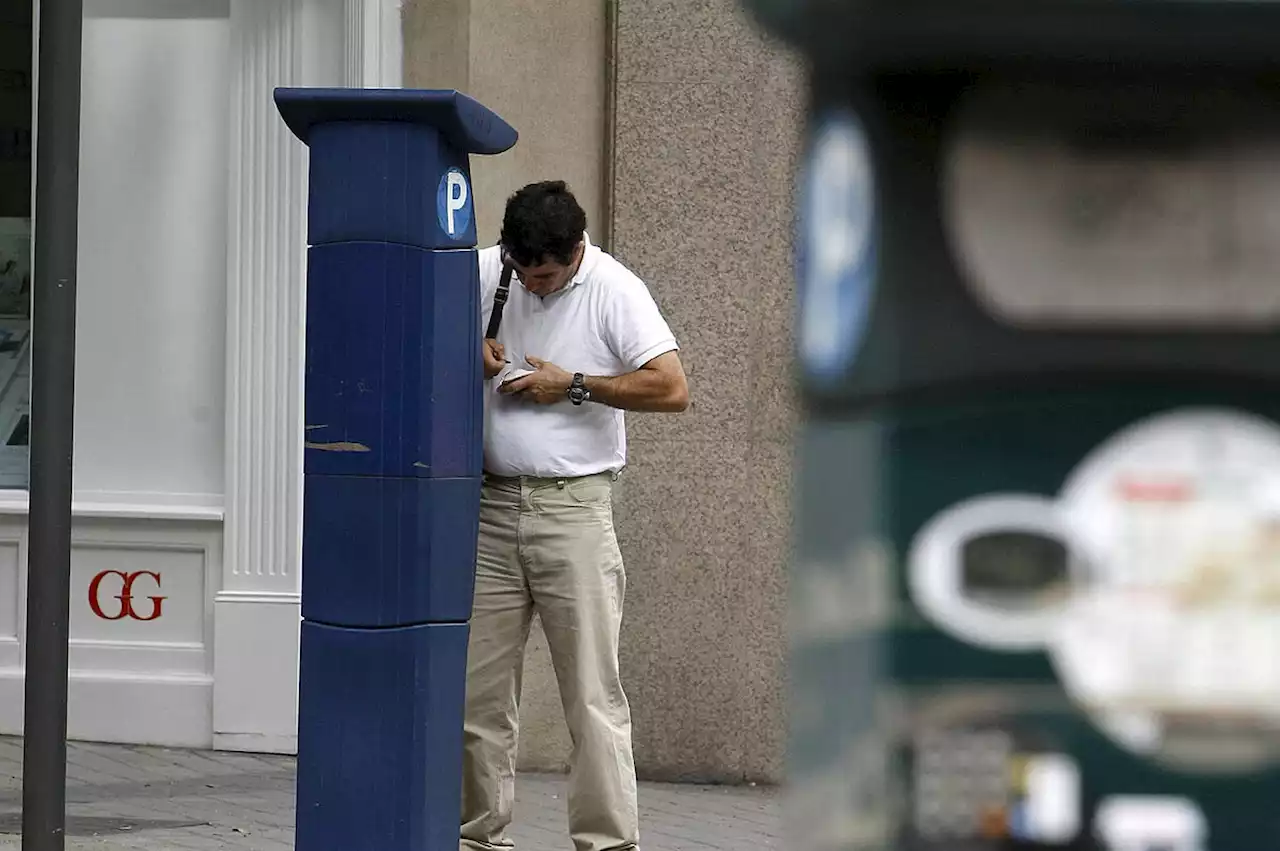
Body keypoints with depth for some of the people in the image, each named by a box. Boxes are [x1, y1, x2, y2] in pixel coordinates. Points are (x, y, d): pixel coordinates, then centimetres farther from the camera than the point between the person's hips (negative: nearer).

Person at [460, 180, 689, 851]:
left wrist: (572, 385, -11)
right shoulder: (485, 272, 6)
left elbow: (672, 390, -13)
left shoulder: (614, 290, -6)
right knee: (476, 688, 6)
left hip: (572, 509, -4)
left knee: (592, 692, -5)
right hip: (491, 505, 4)